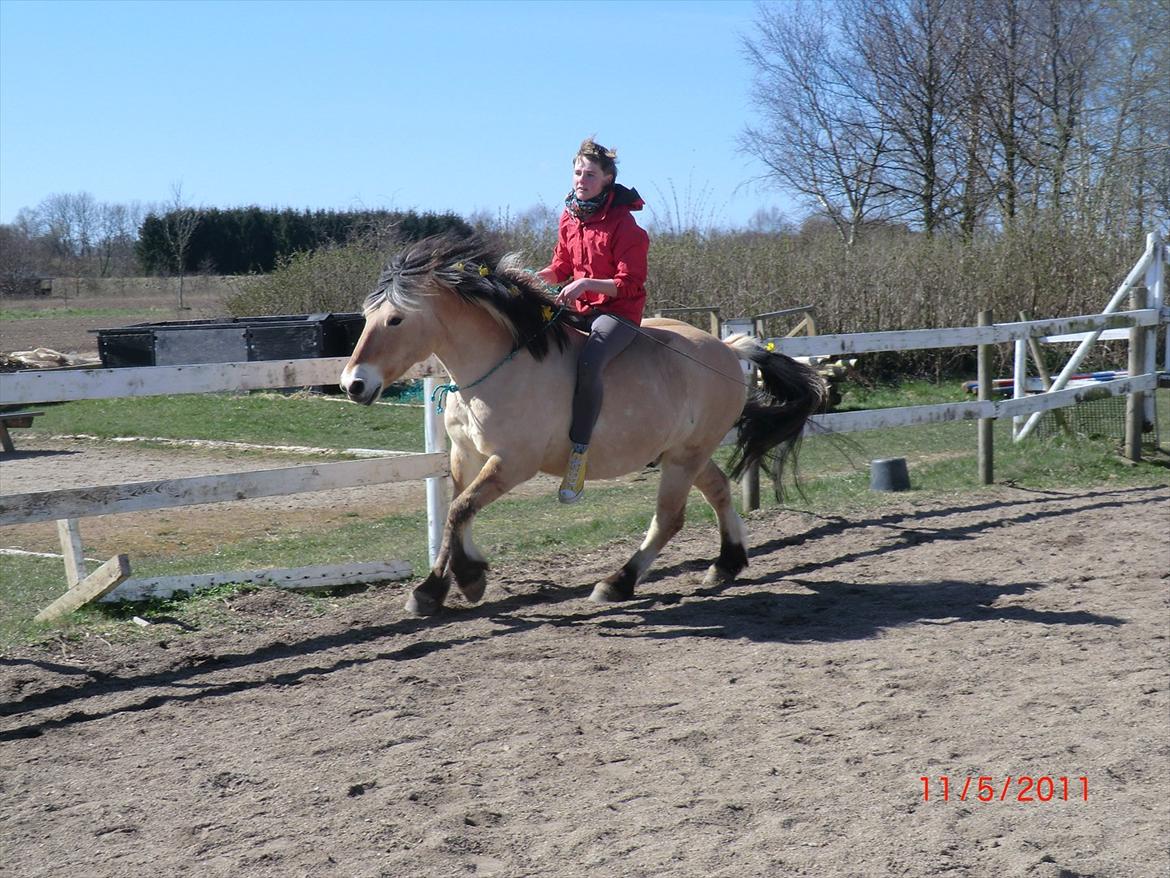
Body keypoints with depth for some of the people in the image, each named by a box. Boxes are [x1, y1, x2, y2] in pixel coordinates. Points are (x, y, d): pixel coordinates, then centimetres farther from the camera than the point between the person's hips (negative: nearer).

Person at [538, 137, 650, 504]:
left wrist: (584, 284, -26)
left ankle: (578, 458, -33)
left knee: (588, 363, -35)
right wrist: (534, 278, -2)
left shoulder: (622, 223, -12)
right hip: (579, 308, 8)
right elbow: (561, 269, 18)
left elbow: (629, 284, -15)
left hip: (619, 312, -8)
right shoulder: (569, 218, 8)